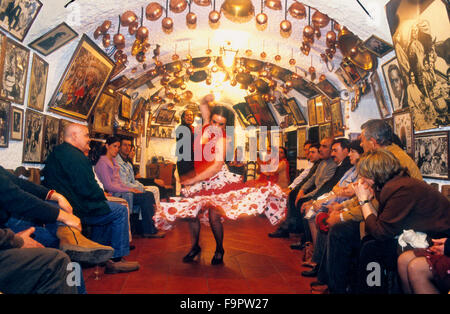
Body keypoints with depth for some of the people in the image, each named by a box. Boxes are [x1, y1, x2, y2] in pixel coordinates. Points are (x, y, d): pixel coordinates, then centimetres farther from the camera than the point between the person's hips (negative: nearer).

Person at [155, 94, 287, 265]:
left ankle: (219, 250, 12)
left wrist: (193, 180, -20)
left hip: (218, 180, -7)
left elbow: (217, 166, -23)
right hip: (201, 182, 7)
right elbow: (203, 105, 22)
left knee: (214, 215, -15)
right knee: (191, 213, 5)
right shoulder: (207, 126, 5)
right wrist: (206, 100, -3)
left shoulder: (221, 139, -14)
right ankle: (195, 247, 27)